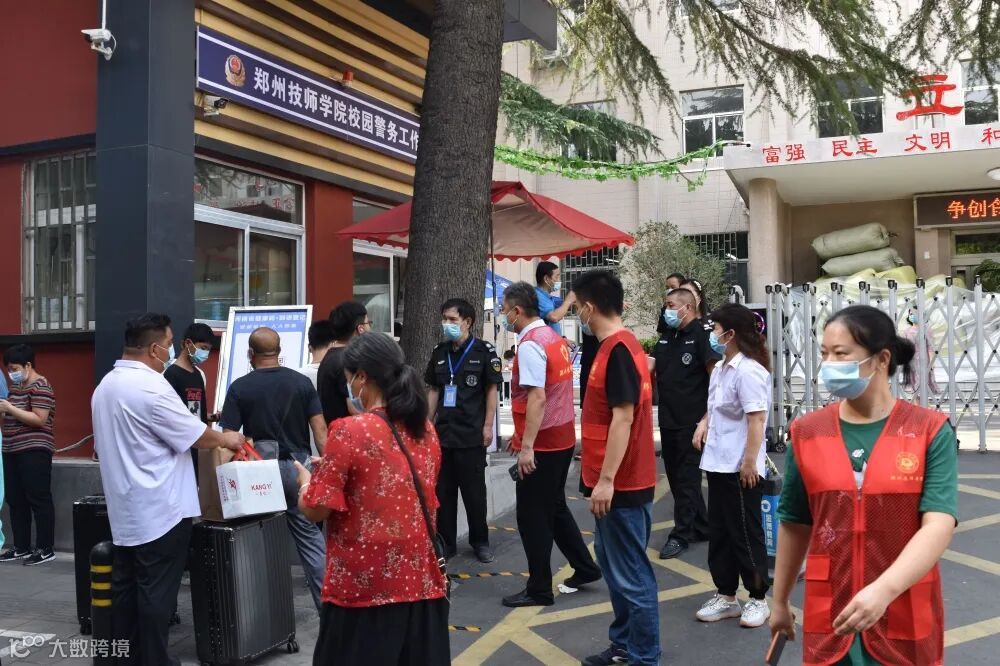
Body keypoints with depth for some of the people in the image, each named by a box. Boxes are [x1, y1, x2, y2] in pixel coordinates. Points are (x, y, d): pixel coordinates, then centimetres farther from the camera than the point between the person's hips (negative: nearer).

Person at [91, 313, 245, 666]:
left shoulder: (104, 386, 9)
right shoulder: (151, 387, -20)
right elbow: (196, 436, -13)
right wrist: (227, 439, 6)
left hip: (125, 509, 9)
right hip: (159, 510, -9)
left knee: (126, 586, 14)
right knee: (156, 593, -1)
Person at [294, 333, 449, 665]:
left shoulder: (350, 432, -15)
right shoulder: (425, 430, 4)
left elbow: (315, 510, -12)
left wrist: (306, 478, 10)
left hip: (364, 587, -5)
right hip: (420, 582, 6)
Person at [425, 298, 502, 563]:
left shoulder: (483, 351, -6)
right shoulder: (439, 352, 8)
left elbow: (492, 390, -5)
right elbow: (433, 390, 14)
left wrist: (488, 426, -9)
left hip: (471, 434, -4)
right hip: (443, 432, 5)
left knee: (474, 490, 6)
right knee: (442, 490, 9)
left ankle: (480, 541, 20)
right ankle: (445, 541, 20)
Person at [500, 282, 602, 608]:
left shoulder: (530, 344, -18)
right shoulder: (552, 336, 11)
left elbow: (537, 398, -25)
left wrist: (527, 446, -25)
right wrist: (523, 434, 22)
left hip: (542, 443, -9)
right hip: (563, 436, 9)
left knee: (532, 516, 2)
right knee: (554, 507, 22)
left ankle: (539, 590, 11)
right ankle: (585, 568, 31)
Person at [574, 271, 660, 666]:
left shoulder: (617, 351, -19)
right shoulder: (619, 347, 12)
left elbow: (623, 418, -23)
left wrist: (606, 480, -23)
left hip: (621, 485, -10)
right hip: (616, 481, 10)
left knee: (631, 574, -1)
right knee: (615, 564, 19)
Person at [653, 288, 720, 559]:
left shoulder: (702, 334, -11)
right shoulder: (666, 338, 14)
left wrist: (708, 417, -22)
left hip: (692, 422, -8)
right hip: (668, 420, 8)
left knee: (687, 478, -1)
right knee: (676, 476, 14)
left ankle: (681, 534, 8)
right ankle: (701, 527, 27)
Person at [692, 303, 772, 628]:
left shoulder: (748, 371, -17)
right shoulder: (721, 368, 11)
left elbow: (757, 418, -21)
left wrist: (750, 461, -22)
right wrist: (704, 423, 6)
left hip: (740, 468, -9)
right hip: (718, 464, 9)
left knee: (746, 535, 3)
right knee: (719, 533, 15)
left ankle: (758, 599, 18)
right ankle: (725, 596, 26)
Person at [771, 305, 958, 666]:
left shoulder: (930, 430, -8)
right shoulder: (807, 432, -1)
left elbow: (939, 525, -17)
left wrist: (884, 590, -30)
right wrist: (779, 601, 14)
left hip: (906, 619, -2)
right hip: (829, 617, 2)